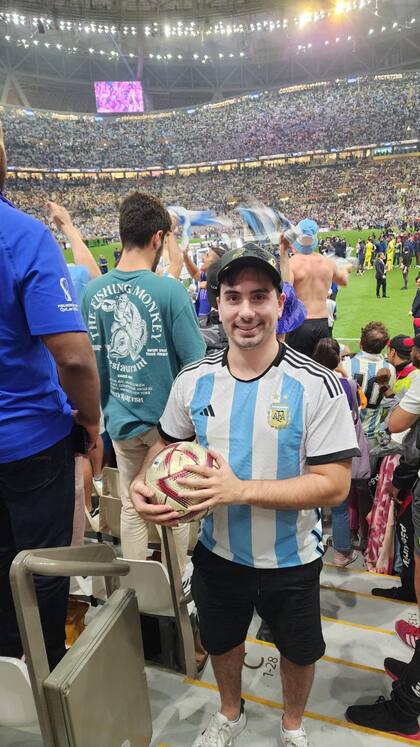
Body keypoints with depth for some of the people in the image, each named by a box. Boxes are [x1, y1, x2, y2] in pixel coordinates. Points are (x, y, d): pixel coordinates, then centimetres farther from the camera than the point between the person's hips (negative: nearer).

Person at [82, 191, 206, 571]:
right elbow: (195, 363, -15)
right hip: (168, 417, -4)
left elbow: (91, 362, 3)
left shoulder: (93, 291, -5)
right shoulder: (170, 290, -19)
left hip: (121, 419, 4)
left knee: (131, 507, 20)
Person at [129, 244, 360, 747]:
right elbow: (167, 444, 4)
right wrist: (144, 483, -18)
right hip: (216, 551, 3)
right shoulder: (193, 381, -10)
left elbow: (333, 484, -23)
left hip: (290, 559, -2)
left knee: (298, 651, 24)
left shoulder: (317, 387, -22)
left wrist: (241, 489, -33)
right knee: (221, 642, 28)